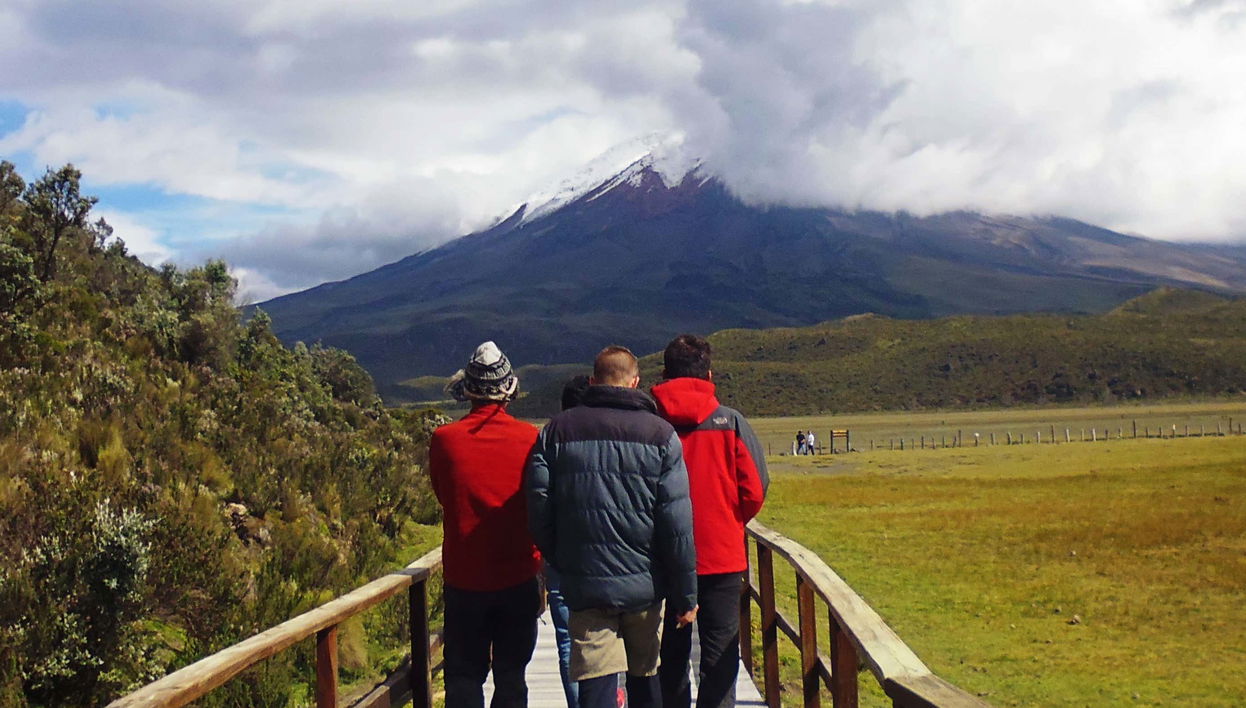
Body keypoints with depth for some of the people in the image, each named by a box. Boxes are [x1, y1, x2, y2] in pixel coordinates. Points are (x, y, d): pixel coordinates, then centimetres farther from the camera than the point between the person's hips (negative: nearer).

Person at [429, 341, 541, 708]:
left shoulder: (443, 440, -10)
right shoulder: (530, 439, -9)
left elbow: (442, 495, 6)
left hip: (463, 579, 0)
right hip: (518, 578, 0)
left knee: (463, 677, 10)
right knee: (511, 677, 10)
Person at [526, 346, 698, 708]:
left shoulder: (557, 430, 2)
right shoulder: (659, 434, -2)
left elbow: (539, 512, 0)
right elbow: (677, 526, -6)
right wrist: (685, 596, 0)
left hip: (584, 586, 0)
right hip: (644, 584, 0)